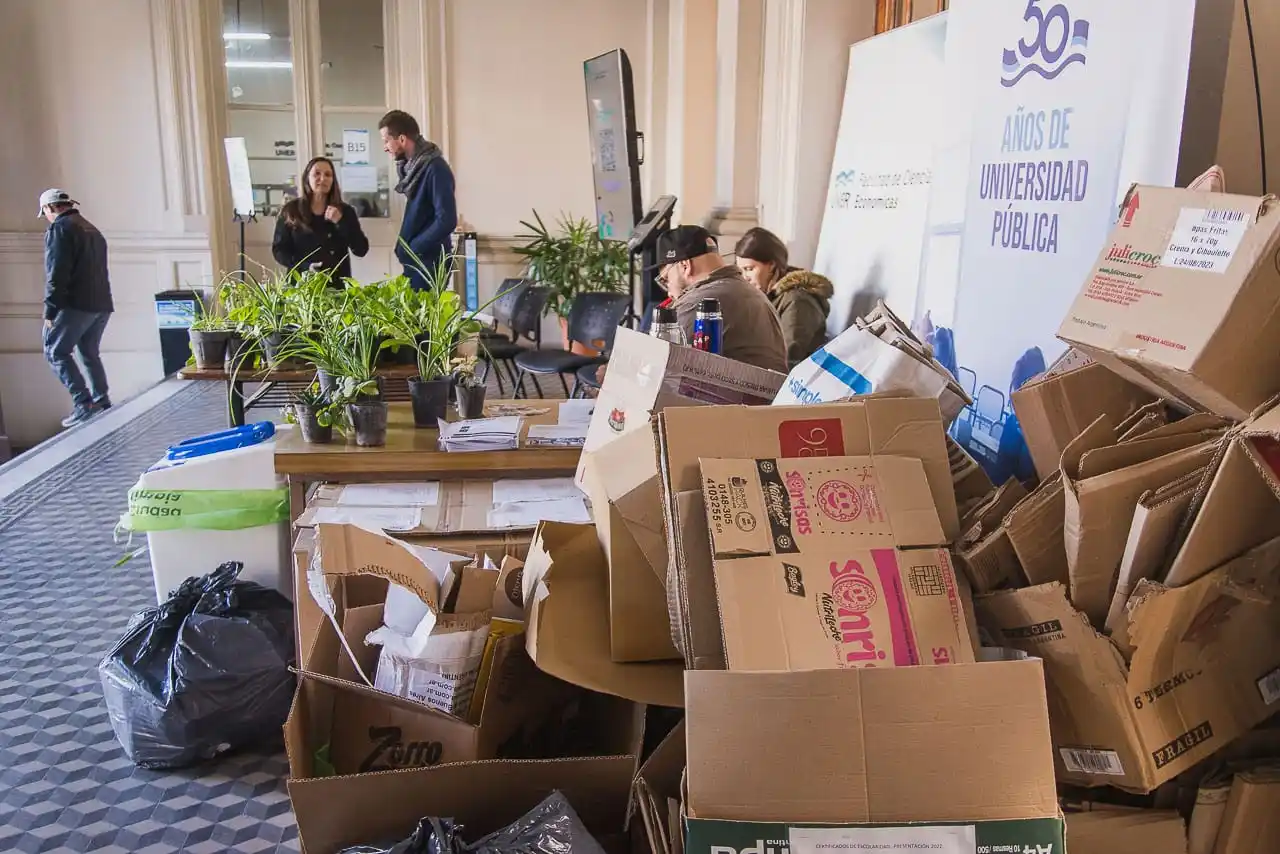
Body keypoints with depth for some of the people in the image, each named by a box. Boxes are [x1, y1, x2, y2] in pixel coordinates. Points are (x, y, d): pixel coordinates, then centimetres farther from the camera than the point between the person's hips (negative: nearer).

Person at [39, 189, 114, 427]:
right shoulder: (92, 229, 22)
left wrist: (50, 311, -11)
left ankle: (83, 404, -11)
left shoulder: (59, 228, -6)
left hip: (76, 304, -8)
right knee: (90, 353, 15)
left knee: (55, 352, -1)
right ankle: (102, 403, 10)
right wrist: (99, 301, 20)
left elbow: (56, 274, -13)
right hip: (102, 304, 8)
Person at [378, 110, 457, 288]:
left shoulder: (436, 169, -17)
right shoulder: (414, 166, 10)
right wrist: (404, 248, 7)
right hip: (414, 260, 9)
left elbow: (446, 220, -23)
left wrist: (411, 249, -16)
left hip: (429, 261, -9)